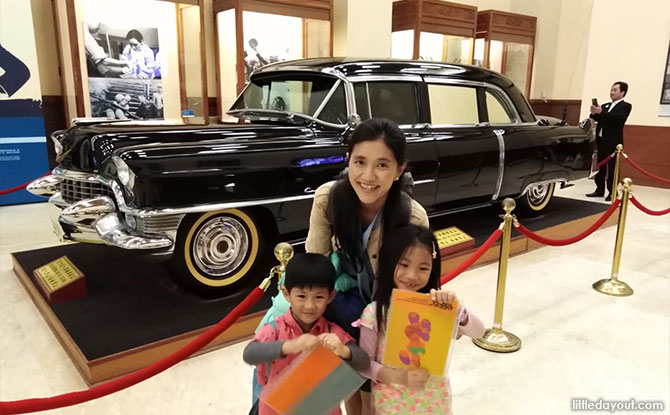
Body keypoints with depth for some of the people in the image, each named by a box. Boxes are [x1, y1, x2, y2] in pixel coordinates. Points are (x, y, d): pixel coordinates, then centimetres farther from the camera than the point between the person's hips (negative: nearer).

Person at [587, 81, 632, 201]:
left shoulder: (625, 106, -1)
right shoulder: (605, 105, 18)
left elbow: (618, 118, -19)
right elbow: (598, 118, 10)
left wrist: (601, 112, -29)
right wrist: (594, 113, -12)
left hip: (613, 142, -6)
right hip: (600, 140, 6)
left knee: (612, 168, -3)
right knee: (600, 166, 8)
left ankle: (612, 193, 2)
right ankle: (599, 190, 16)